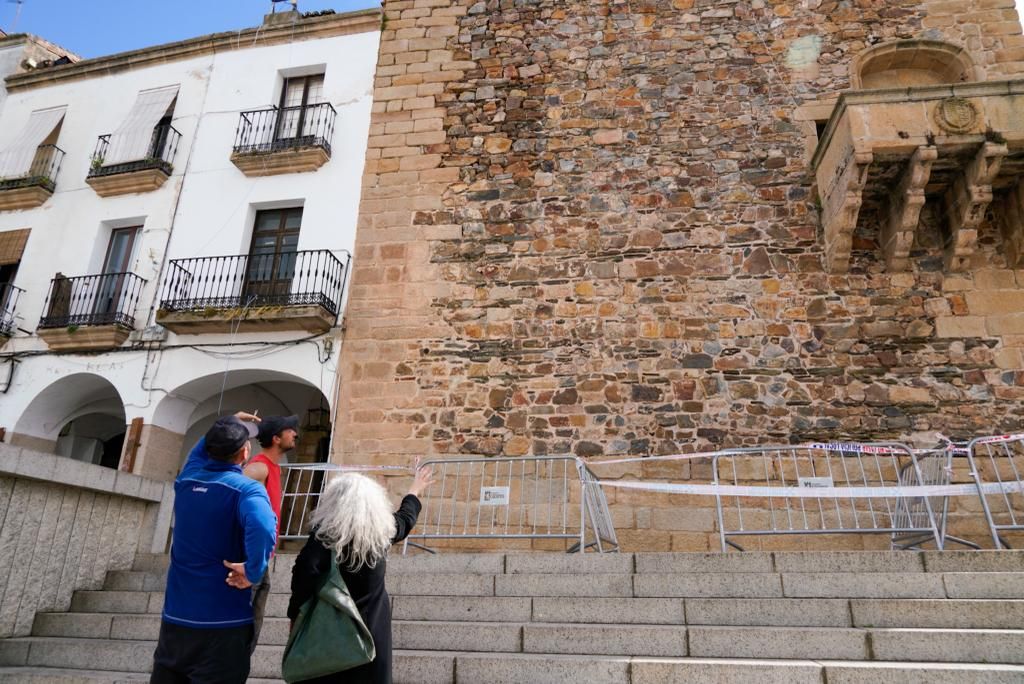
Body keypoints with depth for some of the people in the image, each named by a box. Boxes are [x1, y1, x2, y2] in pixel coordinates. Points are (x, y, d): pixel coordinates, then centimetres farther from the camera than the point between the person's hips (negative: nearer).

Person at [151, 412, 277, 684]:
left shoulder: (187, 479, 4)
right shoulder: (245, 489, -16)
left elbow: (202, 448, 28)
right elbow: (262, 527, -38)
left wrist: (230, 423, 38)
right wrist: (253, 571, -25)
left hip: (175, 615, 6)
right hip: (223, 621, -6)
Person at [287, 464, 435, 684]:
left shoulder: (325, 533, -10)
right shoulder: (382, 529, 2)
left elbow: (305, 572, -24)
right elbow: (405, 519, 22)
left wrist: (296, 615, -13)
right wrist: (415, 490, 40)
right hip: (372, 632, 3)